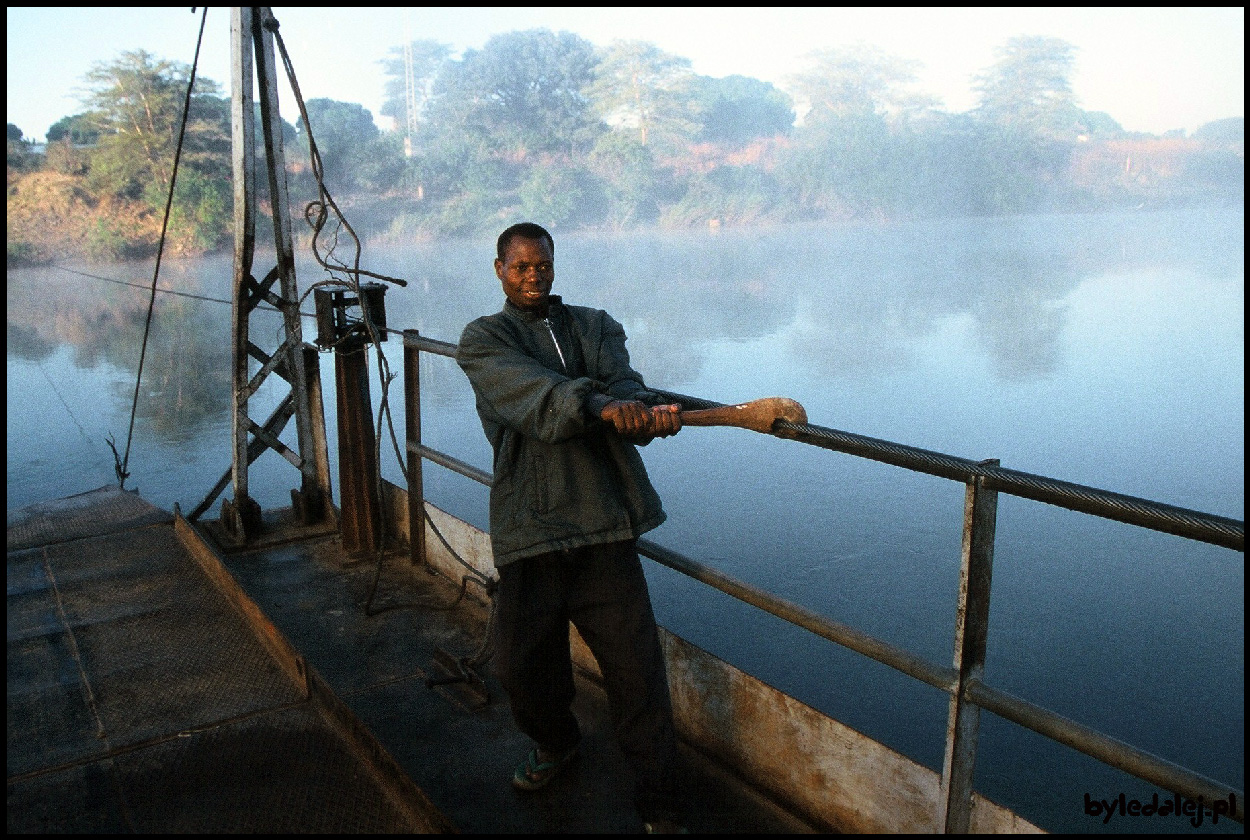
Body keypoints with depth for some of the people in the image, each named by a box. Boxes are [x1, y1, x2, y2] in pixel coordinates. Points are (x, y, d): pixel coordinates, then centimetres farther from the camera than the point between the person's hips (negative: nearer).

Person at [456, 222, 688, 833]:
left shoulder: (595, 325, 17)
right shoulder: (482, 340, 8)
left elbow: (622, 380, -5)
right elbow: (529, 391, -15)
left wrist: (645, 410, -30)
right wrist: (600, 405, -33)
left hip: (604, 515, 1)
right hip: (528, 525, 0)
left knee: (635, 664, -2)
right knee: (522, 662, 8)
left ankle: (660, 804, 15)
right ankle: (556, 743, 42)